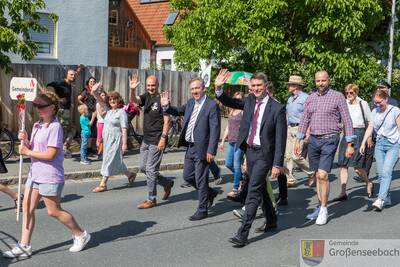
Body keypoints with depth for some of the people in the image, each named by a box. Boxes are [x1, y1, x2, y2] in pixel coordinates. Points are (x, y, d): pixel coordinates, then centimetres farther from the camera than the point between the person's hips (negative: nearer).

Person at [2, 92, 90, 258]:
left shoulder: (55, 127, -16)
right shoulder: (37, 126, 11)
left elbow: (50, 154, -21)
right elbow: (33, 149, 14)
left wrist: (27, 152, -14)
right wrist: (25, 141, -6)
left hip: (50, 176, -9)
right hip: (35, 174, 9)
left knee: (54, 211, 2)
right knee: (27, 207, 5)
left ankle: (81, 235, 19)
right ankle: (24, 246, 12)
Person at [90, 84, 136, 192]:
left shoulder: (121, 112, -11)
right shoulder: (109, 110, 10)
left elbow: (124, 129, -15)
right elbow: (100, 101, 3)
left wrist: (124, 143, -18)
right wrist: (94, 92, -15)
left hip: (116, 140, -8)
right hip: (107, 139, 8)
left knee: (108, 160, -6)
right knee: (116, 161, 15)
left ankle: (103, 184, -1)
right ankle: (130, 175, 33)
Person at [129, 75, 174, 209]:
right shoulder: (146, 97, 9)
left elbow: (166, 121, -13)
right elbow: (134, 100, -10)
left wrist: (163, 138, -19)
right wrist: (132, 89, -30)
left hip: (157, 141, -8)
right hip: (146, 139, 8)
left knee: (151, 170, -4)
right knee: (143, 168, 14)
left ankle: (151, 199, 8)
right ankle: (167, 183, 30)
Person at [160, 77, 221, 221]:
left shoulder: (212, 105, -14)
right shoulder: (190, 103, 8)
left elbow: (215, 130, -17)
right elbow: (178, 111, 23)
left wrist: (211, 151, -20)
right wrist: (166, 106, 2)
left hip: (202, 149, -8)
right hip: (190, 147, 8)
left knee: (200, 180, 2)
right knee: (187, 176, 16)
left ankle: (202, 210, 17)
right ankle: (210, 193, 36)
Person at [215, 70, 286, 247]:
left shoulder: (277, 108, -13)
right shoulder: (250, 101, 3)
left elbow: (280, 139, -13)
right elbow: (229, 102, 9)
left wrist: (277, 164, -16)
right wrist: (218, 88, -10)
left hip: (264, 154, -6)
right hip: (249, 151, 7)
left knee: (253, 191, -11)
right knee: (260, 188, 19)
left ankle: (242, 234, -11)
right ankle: (271, 221, 39)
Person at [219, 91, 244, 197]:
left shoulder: (244, 111, -3)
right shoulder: (231, 112, 18)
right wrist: (222, 141, 18)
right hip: (231, 141, 7)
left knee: (236, 165, -6)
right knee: (228, 164, 6)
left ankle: (236, 189, 2)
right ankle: (243, 178, 27)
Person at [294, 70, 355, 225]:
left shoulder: (337, 97, -3)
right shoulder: (310, 98, 10)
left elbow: (347, 120, -3)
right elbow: (304, 120, 16)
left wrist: (350, 144, -6)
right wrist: (298, 140, 11)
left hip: (329, 140, -5)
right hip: (313, 140, 5)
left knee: (323, 175, -12)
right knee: (317, 176, 11)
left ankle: (324, 210, 1)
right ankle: (321, 206, 23)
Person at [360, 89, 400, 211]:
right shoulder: (375, 112, 10)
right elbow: (370, 128, 7)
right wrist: (363, 143, -2)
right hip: (379, 144, 5)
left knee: (386, 172, -17)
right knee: (380, 173, 2)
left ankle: (380, 199, -22)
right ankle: (387, 198, 14)